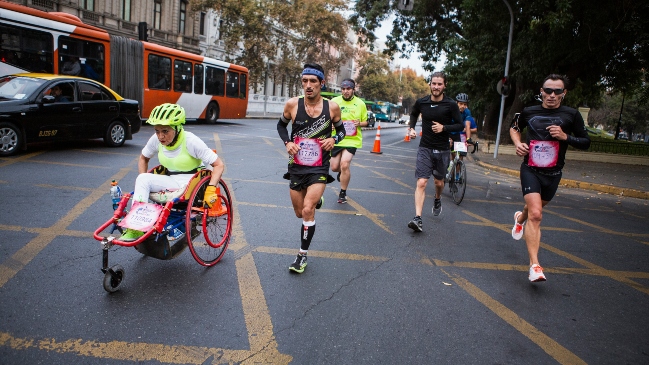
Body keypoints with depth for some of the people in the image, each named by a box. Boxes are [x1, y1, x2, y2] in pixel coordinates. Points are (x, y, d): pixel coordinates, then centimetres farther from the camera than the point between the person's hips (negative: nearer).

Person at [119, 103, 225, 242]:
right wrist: (144, 182, 3)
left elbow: (219, 165, -18)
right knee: (142, 179, -21)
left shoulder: (191, 141, -17)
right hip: (172, 182, 6)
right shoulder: (156, 140, -1)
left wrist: (210, 190, -29)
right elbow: (143, 158, 18)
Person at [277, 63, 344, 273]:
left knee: (308, 210, -17)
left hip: (319, 168, -2)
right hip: (296, 166, 3)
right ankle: (316, 199, 51)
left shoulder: (332, 107, -9)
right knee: (299, 213, 14)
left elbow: (341, 130, 9)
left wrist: (333, 140, -13)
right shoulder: (292, 104, -8)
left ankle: (303, 255, 1)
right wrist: (287, 142, -8)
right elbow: (281, 125, 11)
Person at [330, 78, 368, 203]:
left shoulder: (360, 104, -1)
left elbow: (365, 122, 8)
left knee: (344, 164, -17)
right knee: (334, 167, 6)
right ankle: (343, 173, 47)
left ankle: (343, 193, 2)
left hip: (352, 140, -2)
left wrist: (359, 123, -13)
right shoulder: (334, 101, -1)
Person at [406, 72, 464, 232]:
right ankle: (418, 219, -17)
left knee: (439, 182, 17)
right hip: (425, 148, 0)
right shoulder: (421, 102, -3)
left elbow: (460, 125, -3)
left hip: (442, 150, 0)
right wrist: (411, 127, 3)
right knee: (421, 183, -13)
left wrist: (444, 127, -20)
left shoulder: (451, 105, -9)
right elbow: (414, 114, 19)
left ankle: (438, 200, 51)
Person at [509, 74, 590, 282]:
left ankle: (520, 218, 59)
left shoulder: (571, 115, -4)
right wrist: (518, 143, -2)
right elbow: (514, 128, 18)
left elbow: (586, 142, 0)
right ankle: (534, 266, -17)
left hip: (553, 173, 2)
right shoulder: (529, 112, -1)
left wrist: (565, 136, -18)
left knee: (536, 208, 22)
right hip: (530, 170, -2)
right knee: (535, 214, -17)